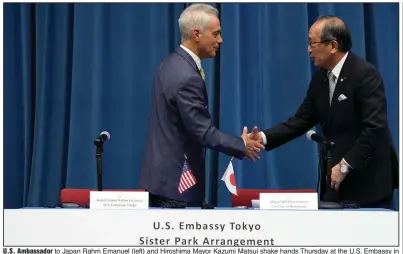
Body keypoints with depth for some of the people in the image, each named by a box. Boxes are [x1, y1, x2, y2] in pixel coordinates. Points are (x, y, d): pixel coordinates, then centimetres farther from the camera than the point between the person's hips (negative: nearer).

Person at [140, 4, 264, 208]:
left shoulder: (173, 64, 9)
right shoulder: (187, 77, -22)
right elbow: (204, 133, -21)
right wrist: (242, 145, -7)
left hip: (164, 174, 10)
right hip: (177, 180, -10)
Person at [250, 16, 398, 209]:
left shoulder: (365, 74, -16)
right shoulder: (320, 77, 7)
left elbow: (375, 128, -22)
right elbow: (301, 120, 8)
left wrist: (345, 165, -21)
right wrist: (264, 137, -5)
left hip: (368, 180, -7)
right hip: (335, 176, 7)